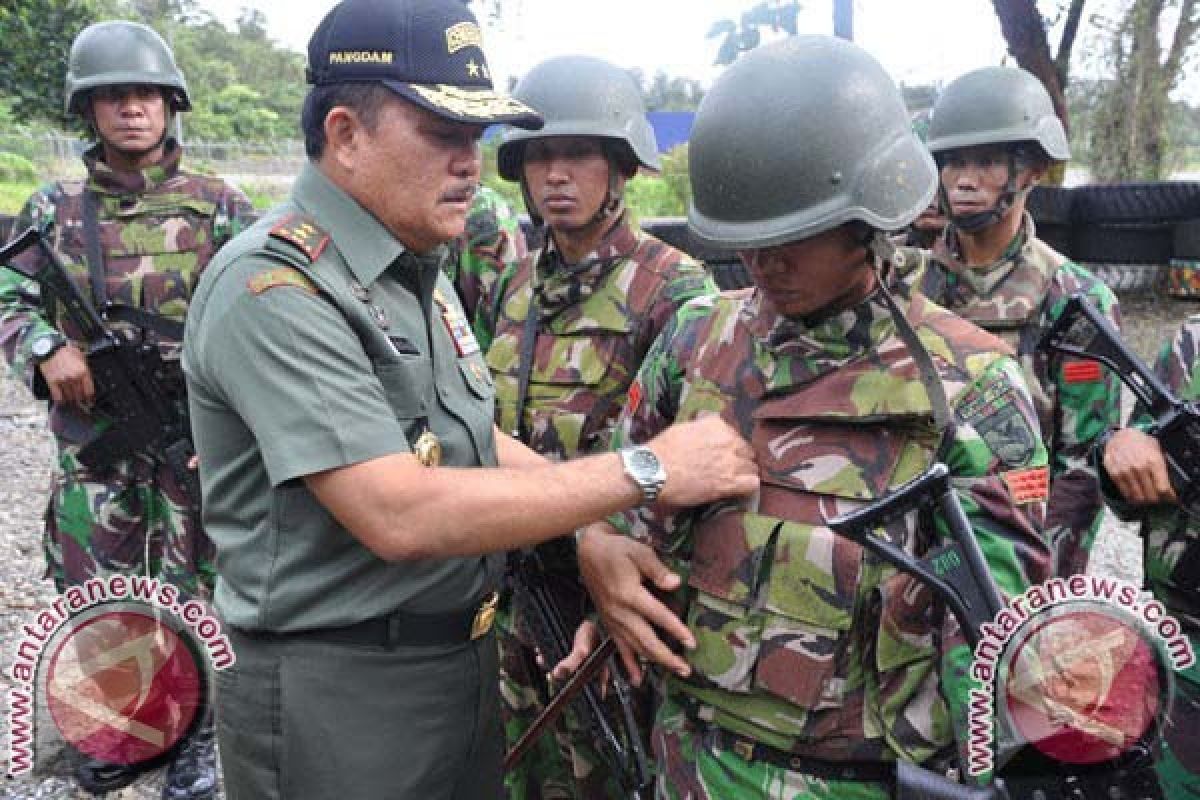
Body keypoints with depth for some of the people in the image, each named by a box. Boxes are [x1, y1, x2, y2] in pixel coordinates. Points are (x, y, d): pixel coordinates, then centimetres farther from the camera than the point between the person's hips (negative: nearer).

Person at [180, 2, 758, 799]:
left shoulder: (418, 268, 7)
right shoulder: (273, 287, -22)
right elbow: (399, 515, -29)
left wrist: (603, 534, -5)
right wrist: (643, 471, -25)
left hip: (466, 661, 8)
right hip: (337, 694, -8)